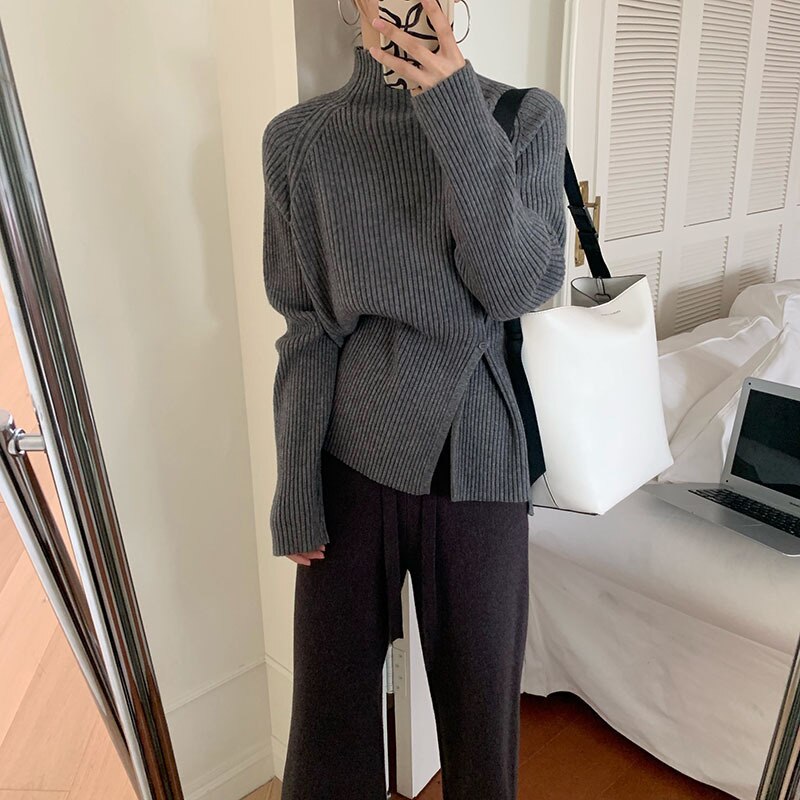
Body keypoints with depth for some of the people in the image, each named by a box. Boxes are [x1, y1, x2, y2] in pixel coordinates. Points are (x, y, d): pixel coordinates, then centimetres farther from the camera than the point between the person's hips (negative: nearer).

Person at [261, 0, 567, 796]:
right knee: (330, 697, 12)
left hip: (474, 460, 1)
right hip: (347, 459, 0)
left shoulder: (528, 118, 0)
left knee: (480, 693, 15)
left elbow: (521, 288, -12)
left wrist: (461, 121, -19)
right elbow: (306, 331, -2)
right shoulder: (299, 138, -1)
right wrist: (295, 491, -4)